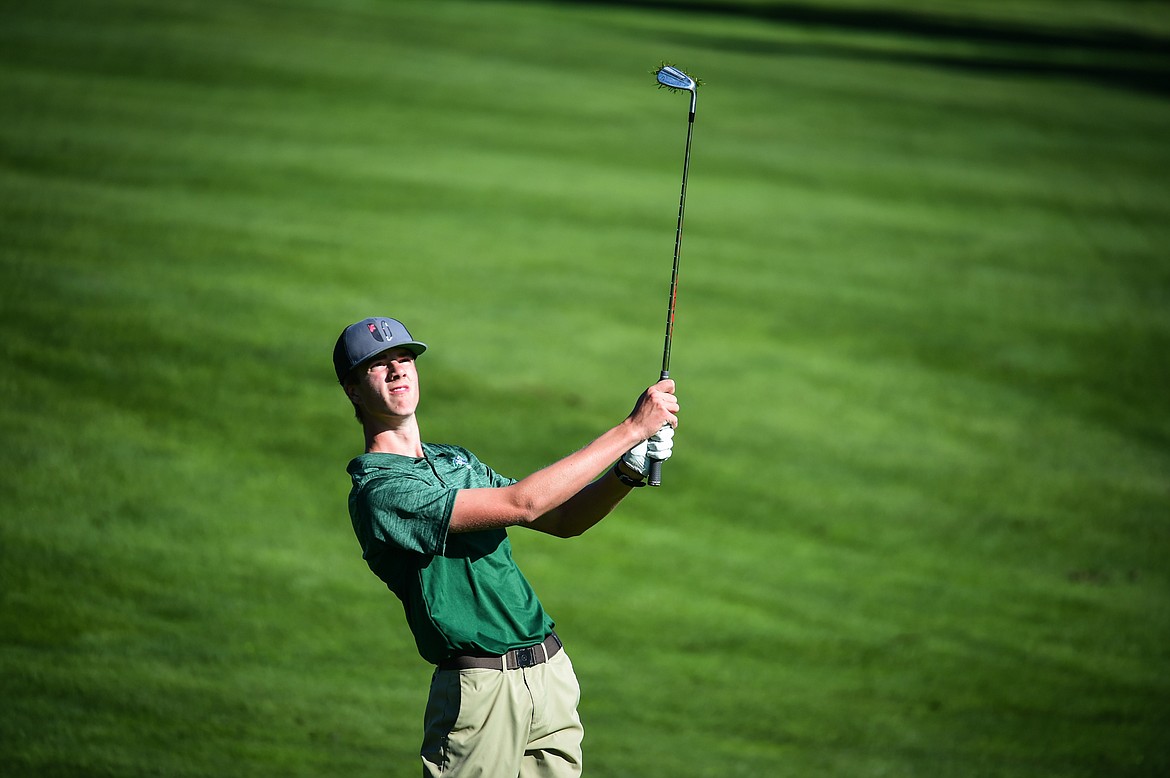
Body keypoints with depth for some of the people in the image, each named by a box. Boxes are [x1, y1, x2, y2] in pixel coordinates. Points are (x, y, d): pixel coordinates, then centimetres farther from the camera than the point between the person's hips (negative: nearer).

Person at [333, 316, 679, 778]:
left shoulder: (457, 461, 19)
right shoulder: (377, 491, -12)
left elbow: (561, 521, 19)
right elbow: (522, 504, -17)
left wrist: (626, 472, -2)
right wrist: (630, 429, -14)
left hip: (551, 673, 7)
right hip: (480, 688, -7)